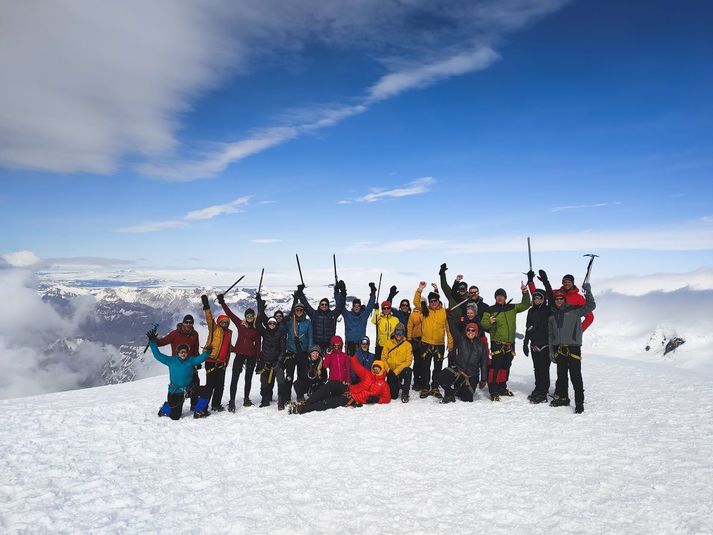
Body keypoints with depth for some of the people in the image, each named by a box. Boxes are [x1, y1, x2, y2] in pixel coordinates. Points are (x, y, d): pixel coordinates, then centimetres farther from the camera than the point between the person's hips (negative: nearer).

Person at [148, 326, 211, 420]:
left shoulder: (191, 360, 1)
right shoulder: (171, 360, -3)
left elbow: (200, 358, -14)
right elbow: (158, 355, -4)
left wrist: (206, 352, -34)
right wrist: (152, 342, -8)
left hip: (189, 389, 2)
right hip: (175, 392, -2)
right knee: (175, 417, -3)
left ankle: (199, 411, 5)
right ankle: (165, 409, 34)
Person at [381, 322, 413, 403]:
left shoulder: (407, 345, -3)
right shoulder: (388, 343, 1)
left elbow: (408, 361, -9)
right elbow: (383, 358, 0)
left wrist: (396, 371, -17)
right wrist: (388, 370, -15)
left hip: (401, 371, -1)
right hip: (391, 372, 1)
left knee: (408, 371, -37)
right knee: (393, 396, -6)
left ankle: (405, 394, -19)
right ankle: (395, 386, 31)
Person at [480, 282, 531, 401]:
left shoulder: (512, 308, 12)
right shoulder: (490, 310, 0)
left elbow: (525, 305, 15)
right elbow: (483, 323, -3)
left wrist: (525, 293, 0)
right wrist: (490, 322, -24)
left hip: (510, 343, 5)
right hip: (497, 343, -5)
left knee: (505, 366, 13)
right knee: (495, 366, -11)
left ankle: (502, 388, 25)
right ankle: (493, 391, -9)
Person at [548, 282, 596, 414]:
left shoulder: (574, 310, 1)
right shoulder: (552, 315, 14)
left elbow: (590, 306, -7)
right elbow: (551, 334, 16)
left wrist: (587, 291, -14)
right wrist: (551, 350, 13)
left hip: (573, 347, -5)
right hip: (559, 348, 5)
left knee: (576, 376, -7)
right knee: (561, 375, 13)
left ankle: (579, 402, -3)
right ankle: (563, 398, 26)